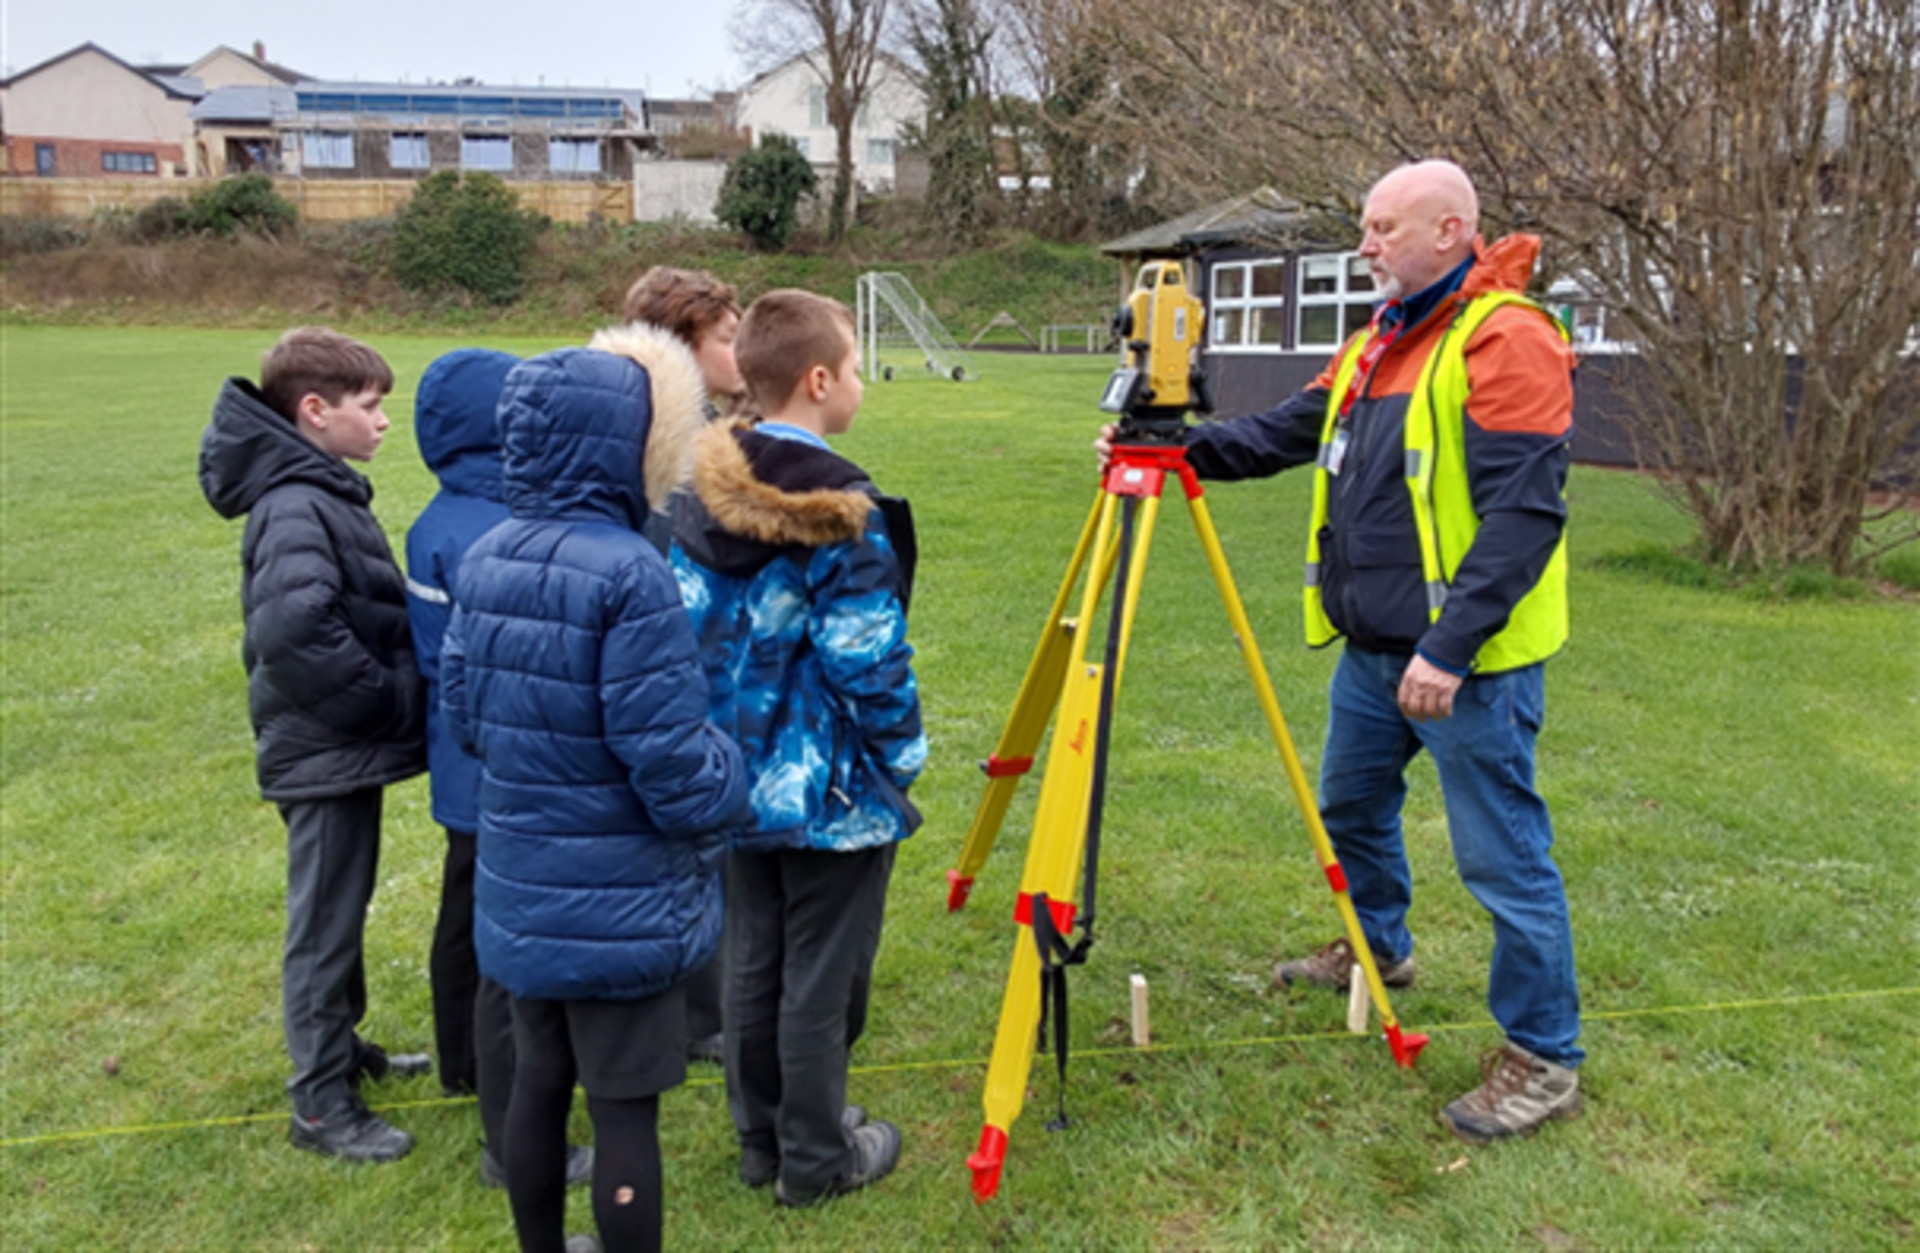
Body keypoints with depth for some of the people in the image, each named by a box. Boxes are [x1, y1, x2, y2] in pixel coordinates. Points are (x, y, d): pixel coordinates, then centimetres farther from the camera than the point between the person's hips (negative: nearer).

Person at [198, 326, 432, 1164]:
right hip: (328, 752, -9)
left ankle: (341, 1048, 39)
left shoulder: (321, 493, 9)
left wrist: (391, 693, 6)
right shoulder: (298, 508, -21)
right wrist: (389, 701, -23)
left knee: (342, 912, 22)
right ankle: (321, 1104, 18)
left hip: (342, 743, 9)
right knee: (325, 925, 4)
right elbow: (291, 629, -34)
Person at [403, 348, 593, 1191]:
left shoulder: (435, 523, 5)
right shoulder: (493, 537, -25)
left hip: (463, 771, 10)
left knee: (466, 920, 25)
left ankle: (464, 1065, 46)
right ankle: (513, 1145, 10)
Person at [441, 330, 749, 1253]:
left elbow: (463, 715, 8)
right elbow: (671, 761, -22)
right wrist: (729, 788, -3)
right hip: (622, 902, -7)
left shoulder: (484, 558, 0)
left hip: (517, 891, 7)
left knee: (538, 1081, 21)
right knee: (625, 1106, 6)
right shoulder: (628, 571, -22)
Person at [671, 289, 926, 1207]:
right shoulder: (843, 512, -20)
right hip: (832, 789, -7)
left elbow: (689, 629, 6)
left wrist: (723, 738, 15)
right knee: (821, 979, 7)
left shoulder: (704, 495, 2)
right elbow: (870, 661, -19)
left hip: (741, 779, 7)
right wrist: (903, 755, -5)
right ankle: (815, 1159, 23)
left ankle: (761, 1137, 34)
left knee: (752, 963, 18)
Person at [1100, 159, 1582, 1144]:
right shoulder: (1376, 342, 14)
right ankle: (1378, 949, 48)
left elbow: (1523, 511, -22)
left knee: (1502, 857, -1)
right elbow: (1288, 433, 14)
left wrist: (1451, 646, -26)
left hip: (1469, 659, -9)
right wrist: (1181, 449, -1)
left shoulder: (1507, 341, -16)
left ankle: (1544, 1060, 15)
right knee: (1351, 804, 23)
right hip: (1373, 647, 9)